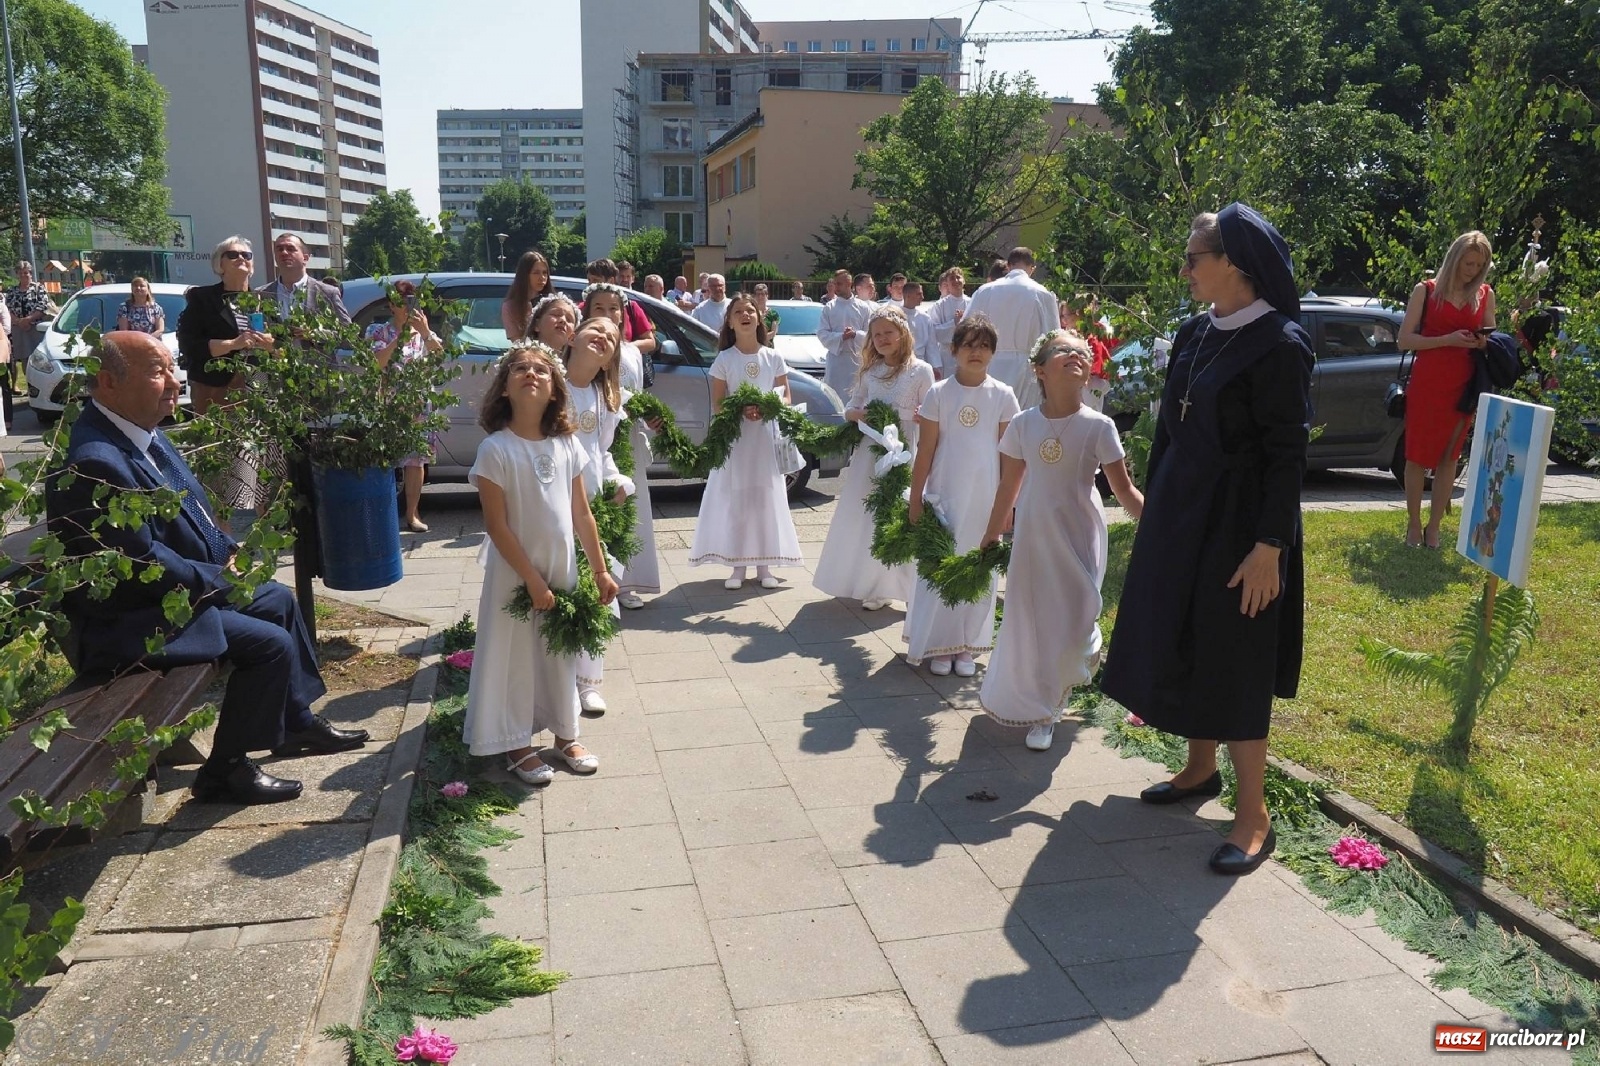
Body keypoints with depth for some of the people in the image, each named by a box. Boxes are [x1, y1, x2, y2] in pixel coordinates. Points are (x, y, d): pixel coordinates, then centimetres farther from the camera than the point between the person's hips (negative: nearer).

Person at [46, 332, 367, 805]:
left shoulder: (143, 432, 3)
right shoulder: (95, 463, -29)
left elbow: (191, 512, 16)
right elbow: (145, 564, -27)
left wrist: (230, 552, 1)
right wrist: (222, 579, -14)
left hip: (186, 587, 11)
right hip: (130, 620, -11)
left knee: (279, 599, 17)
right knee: (271, 643, -16)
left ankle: (296, 722, 29)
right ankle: (225, 770, 1)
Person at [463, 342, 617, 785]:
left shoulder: (567, 445, 0)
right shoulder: (495, 449, -15)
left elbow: (582, 514, 6)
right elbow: (497, 526, -15)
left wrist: (600, 570, 6)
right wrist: (533, 581, -16)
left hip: (563, 568, 5)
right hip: (515, 573, -5)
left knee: (562, 654, 16)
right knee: (516, 656, 7)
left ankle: (566, 735, 33)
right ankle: (518, 746, 23)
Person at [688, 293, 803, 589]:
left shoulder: (773, 358, 4)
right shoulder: (724, 360, 0)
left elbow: (786, 397, 7)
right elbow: (717, 404, 1)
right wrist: (740, 410, -19)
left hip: (766, 435, 1)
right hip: (734, 436, -1)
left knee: (767, 498, 2)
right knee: (735, 499, -2)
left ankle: (764, 565, 10)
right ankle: (737, 565, 5)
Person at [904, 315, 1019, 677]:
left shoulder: (1003, 396, 0)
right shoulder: (938, 394, -2)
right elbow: (925, 453, 0)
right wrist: (915, 501, -2)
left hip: (985, 498, 1)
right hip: (944, 495, -1)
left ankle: (967, 647, 19)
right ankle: (940, 645, 16)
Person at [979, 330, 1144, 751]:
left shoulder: (1098, 426, -10)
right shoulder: (1023, 424, -3)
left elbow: (1124, 490, -8)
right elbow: (1008, 488, 5)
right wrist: (991, 538, 8)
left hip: (1079, 538, -2)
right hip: (1033, 535, 2)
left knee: (1072, 622, 0)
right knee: (1030, 622, 8)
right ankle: (1039, 710, 31)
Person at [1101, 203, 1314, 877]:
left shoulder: (1279, 343, -16)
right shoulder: (1195, 334, 7)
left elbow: (1287, 454, -17)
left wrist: (1268, 548, -20)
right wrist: (1154, 506, 16)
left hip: (1236, 520, -8)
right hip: (1178, 511, 8)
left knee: (1233, 659, -1)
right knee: (1181, 641, 16)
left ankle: (1253, 814, 12)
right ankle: (1199, 769, 34)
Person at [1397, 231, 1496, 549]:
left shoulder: (1485, 295, 10)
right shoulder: (1426, 290, 0)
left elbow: (1492, 339, 18)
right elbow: (1405, 340, -5)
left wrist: (1484, 343, -6)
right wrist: (1447, 339, -17)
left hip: (1464, 386, 3)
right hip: (1426, 383, -3)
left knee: (1449, 457, 6)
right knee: (1418, 456, 2)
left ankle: (1434, 527, 12)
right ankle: (1413, 524, 13)